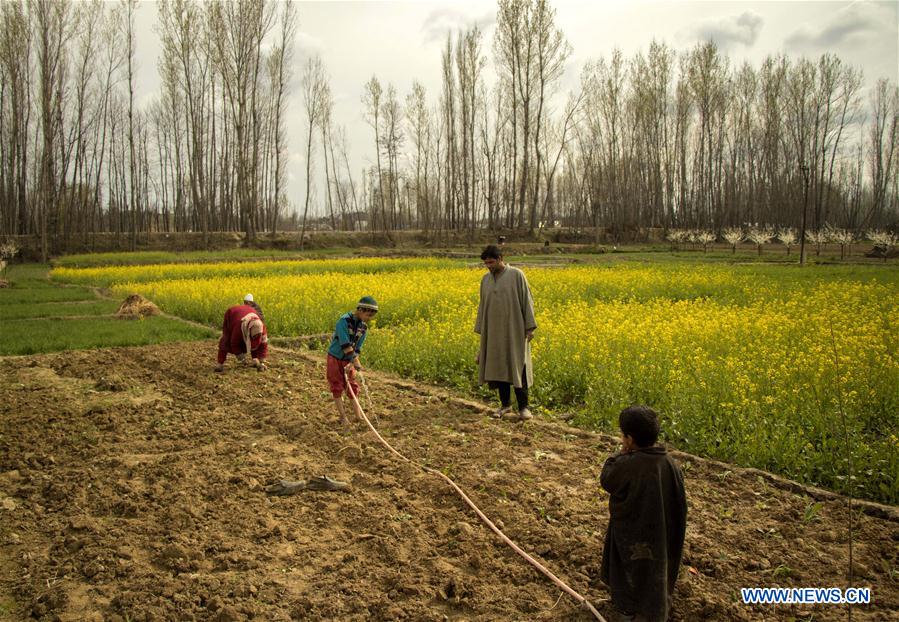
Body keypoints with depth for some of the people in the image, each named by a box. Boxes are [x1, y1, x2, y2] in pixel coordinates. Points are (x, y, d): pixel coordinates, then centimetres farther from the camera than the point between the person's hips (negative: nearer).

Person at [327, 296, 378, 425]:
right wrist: (356, 362, -29)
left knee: (353, 387, 7)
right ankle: (343, 417, 7)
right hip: (335, 358, -5)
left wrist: (351, 363, -17)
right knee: (337, 387, 1)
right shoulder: (344, 321, -26)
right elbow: (345, 344, -30)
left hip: (348, 360, 5)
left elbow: (357, 348, -4)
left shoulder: (363, 327, -6)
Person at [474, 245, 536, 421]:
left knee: (517, 367, -5)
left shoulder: (517, 275, -5)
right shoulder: (486, 279, 10)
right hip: (494, 331, 5)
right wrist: (481, 331, 12)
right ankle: (505, 404, 17)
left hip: (515, 330, -5)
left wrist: (530, 327, -10)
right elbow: (483, 306, 15)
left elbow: (527, 301, -6)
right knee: (498, 366, 6)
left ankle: (523, 406, 2)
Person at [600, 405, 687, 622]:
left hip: (631, 533, -5)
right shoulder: (670, 464, -15)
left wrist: (623, 453, -12)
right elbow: (678, 502, -5)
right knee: (656, 568, 27)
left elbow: (606, 480, -13)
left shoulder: (627, 465, -32)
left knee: (629, 569, 19)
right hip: (661, 531, 5)